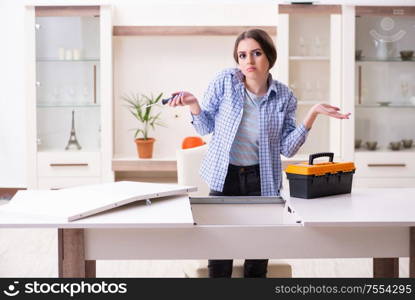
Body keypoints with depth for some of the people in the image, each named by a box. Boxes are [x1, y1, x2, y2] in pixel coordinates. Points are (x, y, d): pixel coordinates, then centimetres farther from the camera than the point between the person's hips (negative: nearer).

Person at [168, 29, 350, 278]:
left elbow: (287, 148, -5)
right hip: (224, 177, -1)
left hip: (261, 181, 1)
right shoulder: (225, 81, -8)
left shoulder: (284, 97, -4)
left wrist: (312, 115, -15)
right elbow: (206, 128, 0)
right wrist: (195, 106, -20)